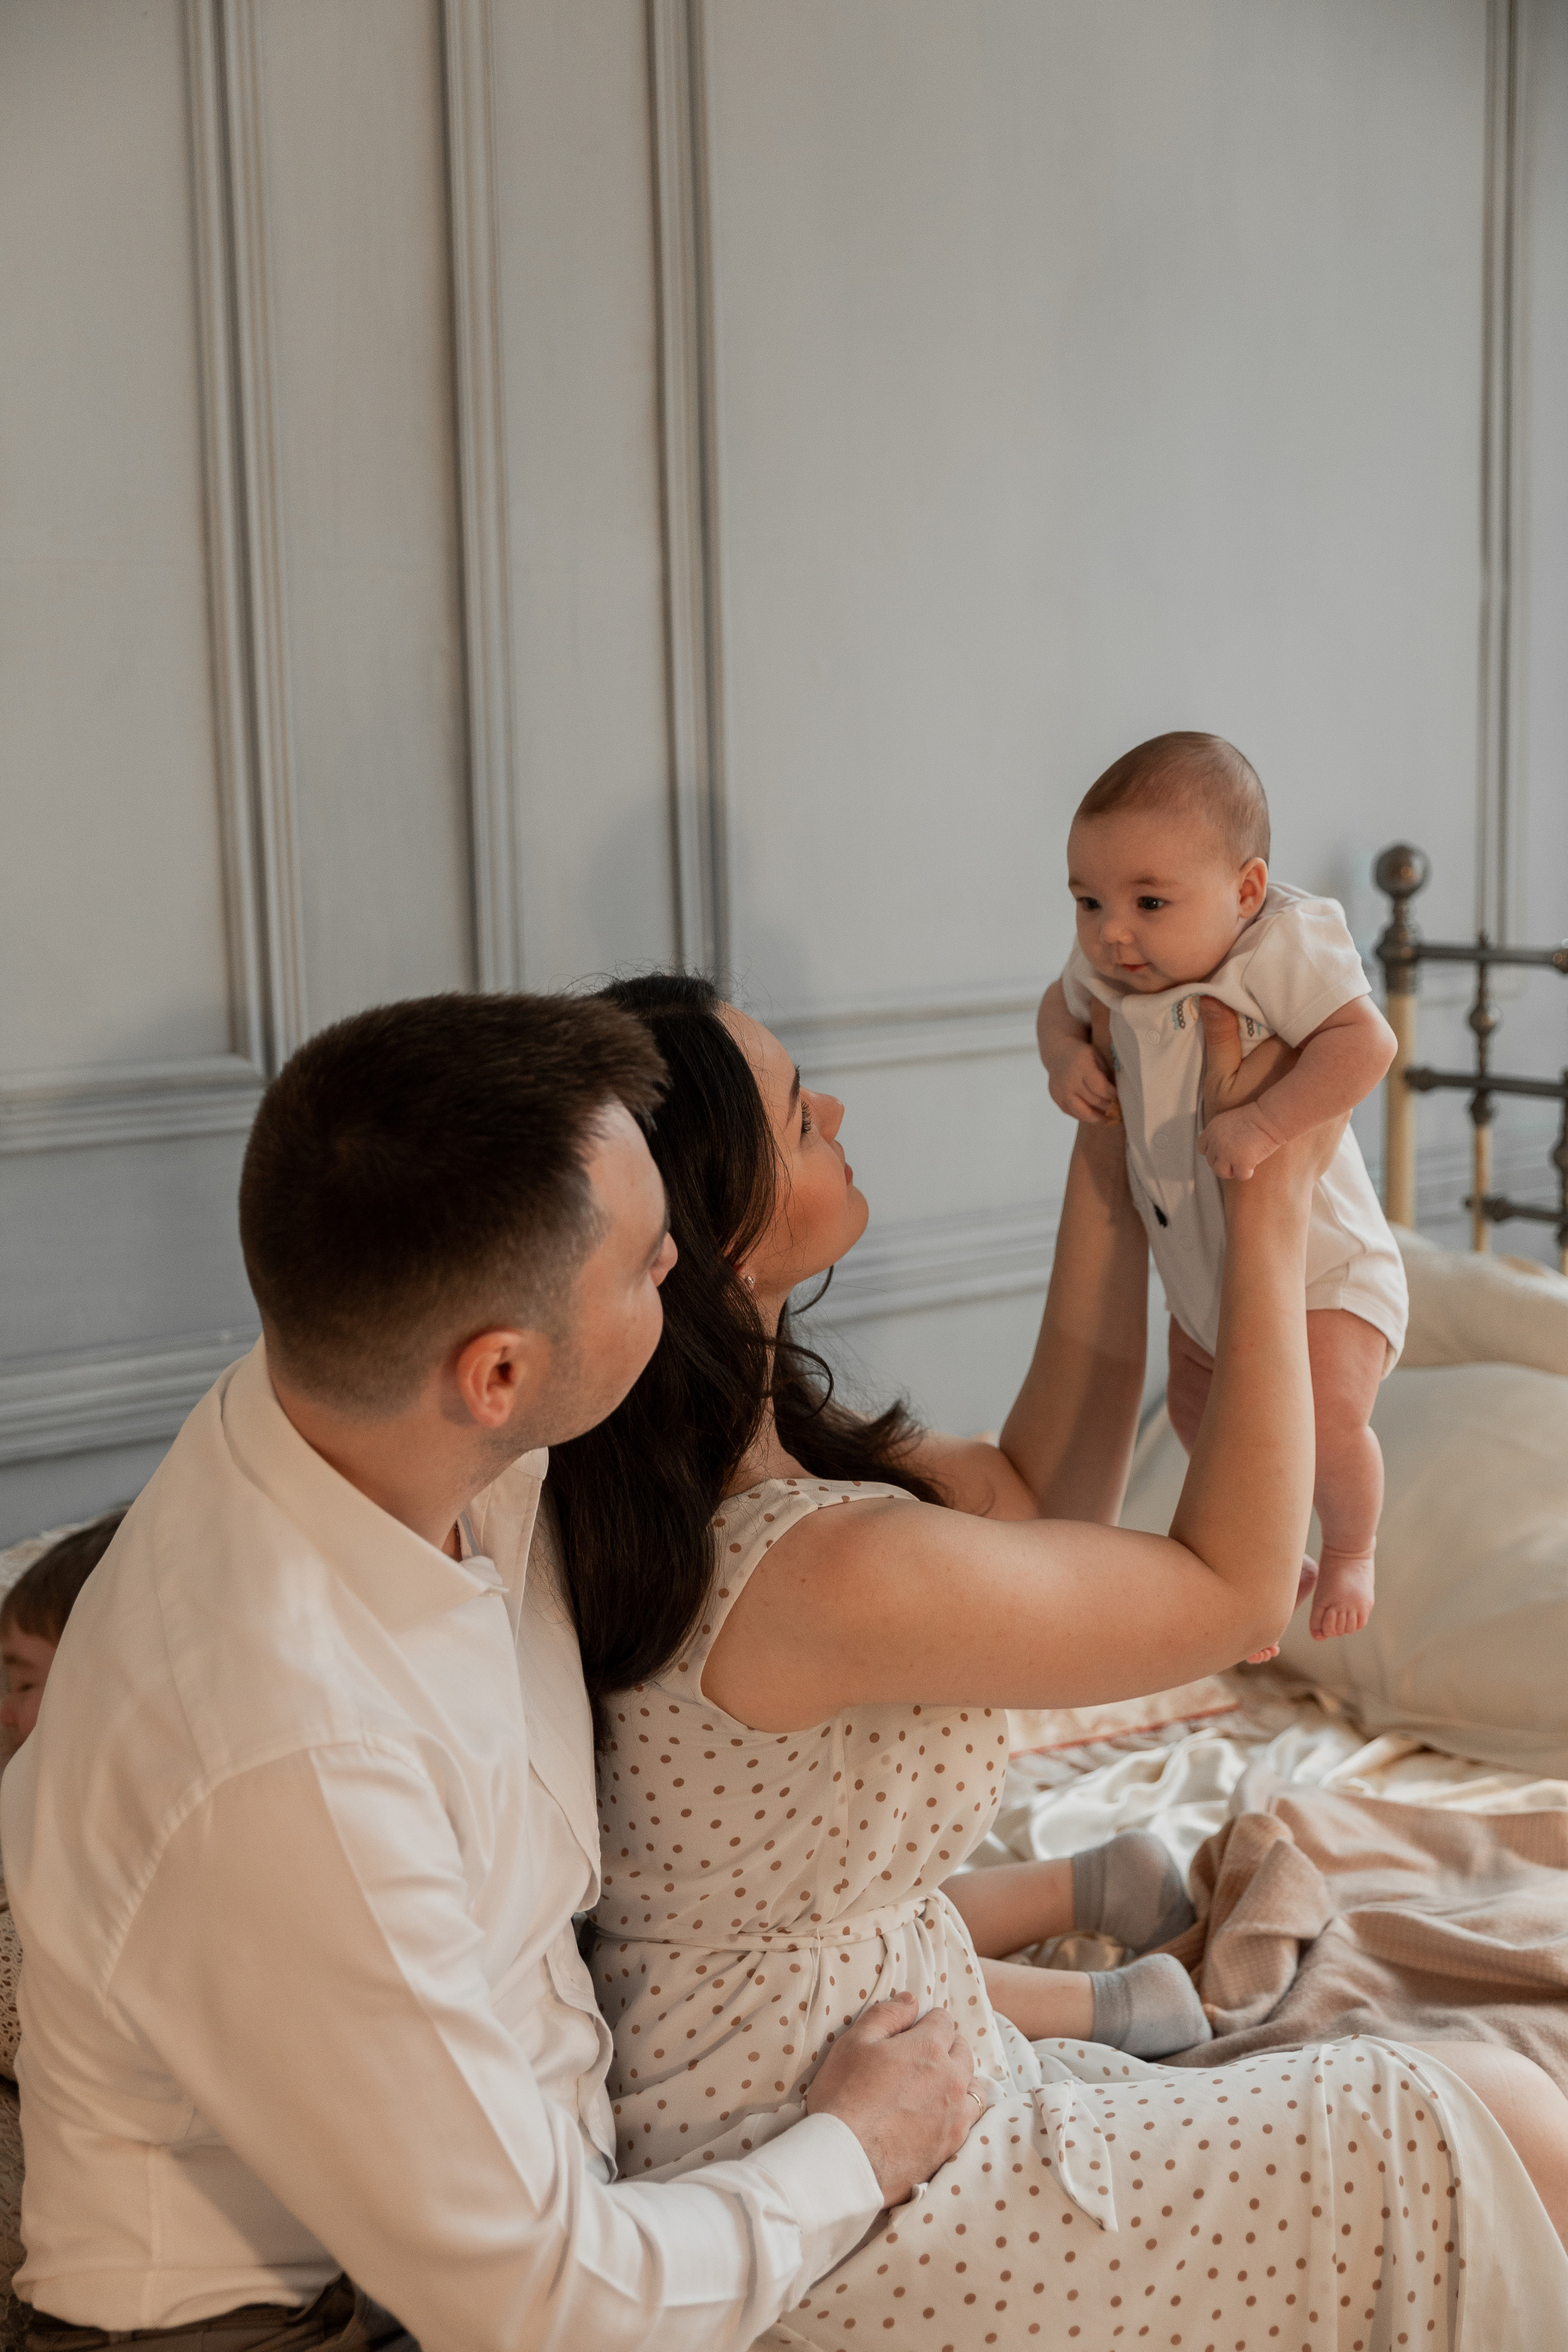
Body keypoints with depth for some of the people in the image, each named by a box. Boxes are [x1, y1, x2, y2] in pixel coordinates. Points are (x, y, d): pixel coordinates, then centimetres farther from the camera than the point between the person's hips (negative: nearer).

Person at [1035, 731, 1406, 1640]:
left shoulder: (1283, 952, -27)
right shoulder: (1109, 970, -8)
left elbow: (1367, 1041, -35)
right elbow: (1061, 1002, 12)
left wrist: (1267, 1122, -42)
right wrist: (1065, 1052, -9)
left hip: (1319, 1261, -7)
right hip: (1202, 1268, 7)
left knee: (1326, 1420, -23)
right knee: (1198, 1413, 20)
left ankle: (1351, 1550, 10)